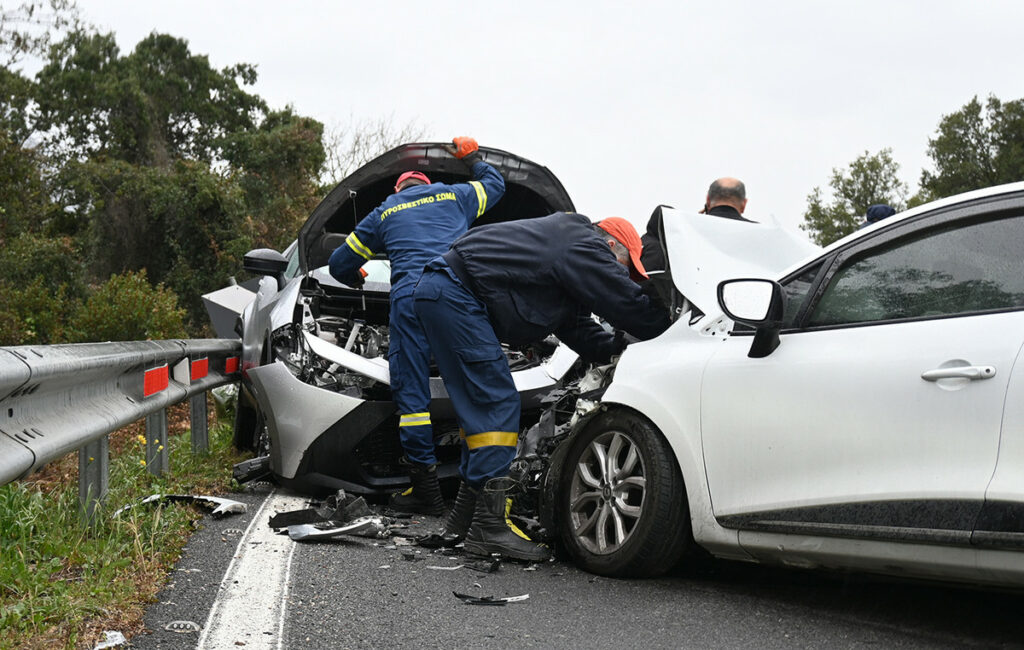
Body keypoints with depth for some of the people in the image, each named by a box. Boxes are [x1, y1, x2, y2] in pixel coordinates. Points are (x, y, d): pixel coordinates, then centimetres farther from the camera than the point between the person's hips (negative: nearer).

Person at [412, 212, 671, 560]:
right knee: (497, 404, -12)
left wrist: (619, 347, 11)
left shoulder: (567, 243, 23)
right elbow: (630, 306, -9)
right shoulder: (584, 250, -8)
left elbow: (578, 329, 22)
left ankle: (464, 516, 17)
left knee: (481, 407, 13)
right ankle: (488, 527, -13)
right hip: (453, 293, -11)